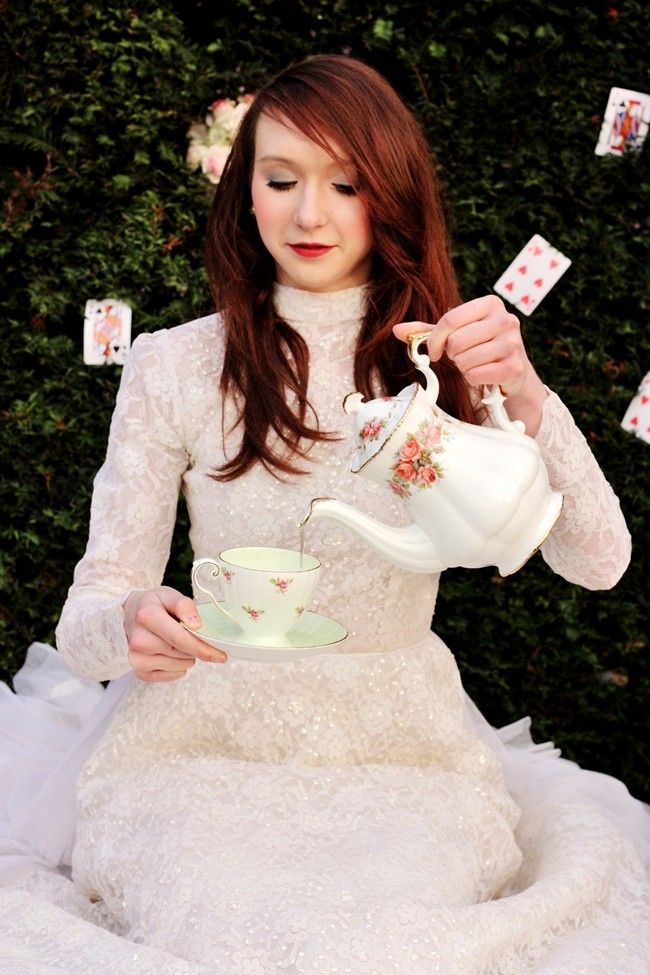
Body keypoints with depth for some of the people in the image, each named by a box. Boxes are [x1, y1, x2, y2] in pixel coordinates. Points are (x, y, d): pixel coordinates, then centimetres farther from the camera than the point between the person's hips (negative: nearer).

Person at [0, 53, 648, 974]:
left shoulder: (446, 365, 5)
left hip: (406, 759, 1)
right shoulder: (174, 366, 0)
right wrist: (129, 626, -27)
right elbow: (88, 614, -3)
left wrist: (524, 400, -22)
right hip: (207, 751, 0)